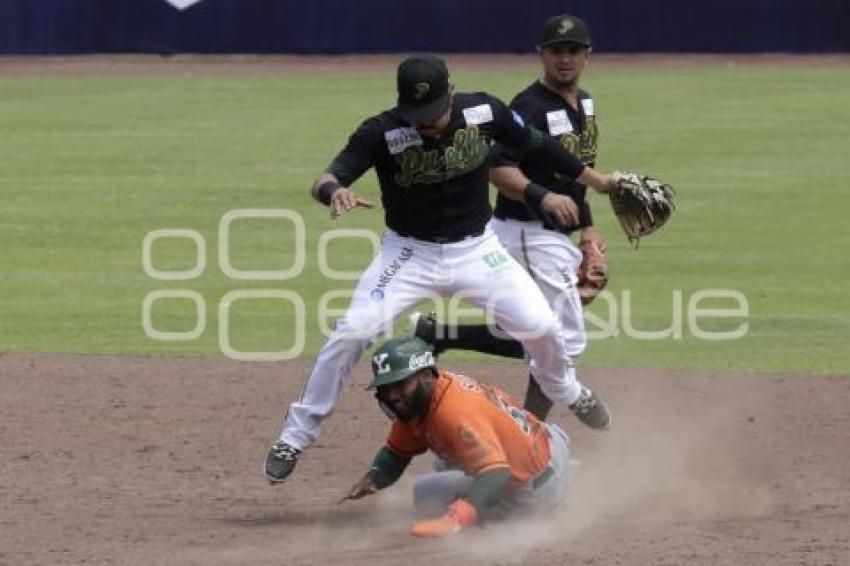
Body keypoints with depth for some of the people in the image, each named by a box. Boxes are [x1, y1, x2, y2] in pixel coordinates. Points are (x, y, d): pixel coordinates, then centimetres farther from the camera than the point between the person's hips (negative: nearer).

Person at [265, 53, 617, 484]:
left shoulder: (485, 112, -14)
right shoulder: (383, 133, -23)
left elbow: (536, 146, 2)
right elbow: (327, 179, -32)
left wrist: (600, 182, 9)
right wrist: (333, 191, -57)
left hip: (476, 250, 2)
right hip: (410, 254, -2)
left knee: (541, 326, -4)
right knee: (352, 332, -19)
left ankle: (566, 392, 31)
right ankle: (296, 436, -4)